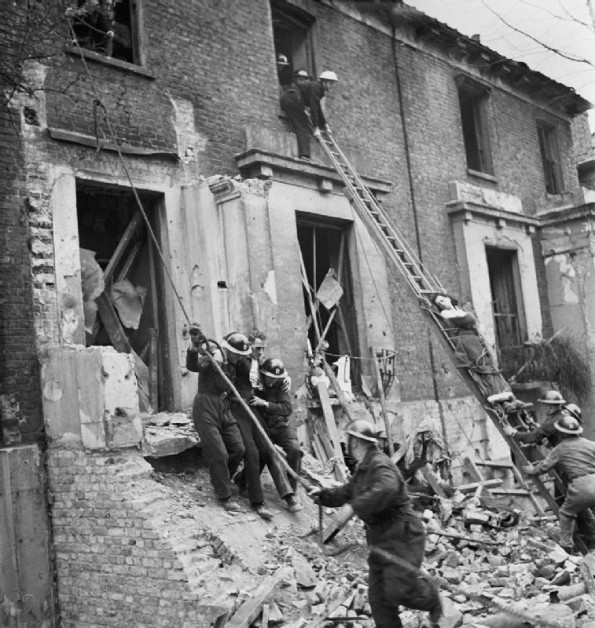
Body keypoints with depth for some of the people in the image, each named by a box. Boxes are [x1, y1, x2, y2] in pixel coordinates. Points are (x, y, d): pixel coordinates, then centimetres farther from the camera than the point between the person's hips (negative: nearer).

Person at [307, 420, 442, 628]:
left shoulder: (379, 464, -20)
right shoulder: (363, 469, 13)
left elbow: (386, 489, -41)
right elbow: (346, 492, 22)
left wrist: (355, 507, -34)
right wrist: (323, 495, 5)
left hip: (402, 535, -10)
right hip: (380, 538, 10)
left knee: (398, 590, -14)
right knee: (378, 595, 8)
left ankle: (431, 597, 16)